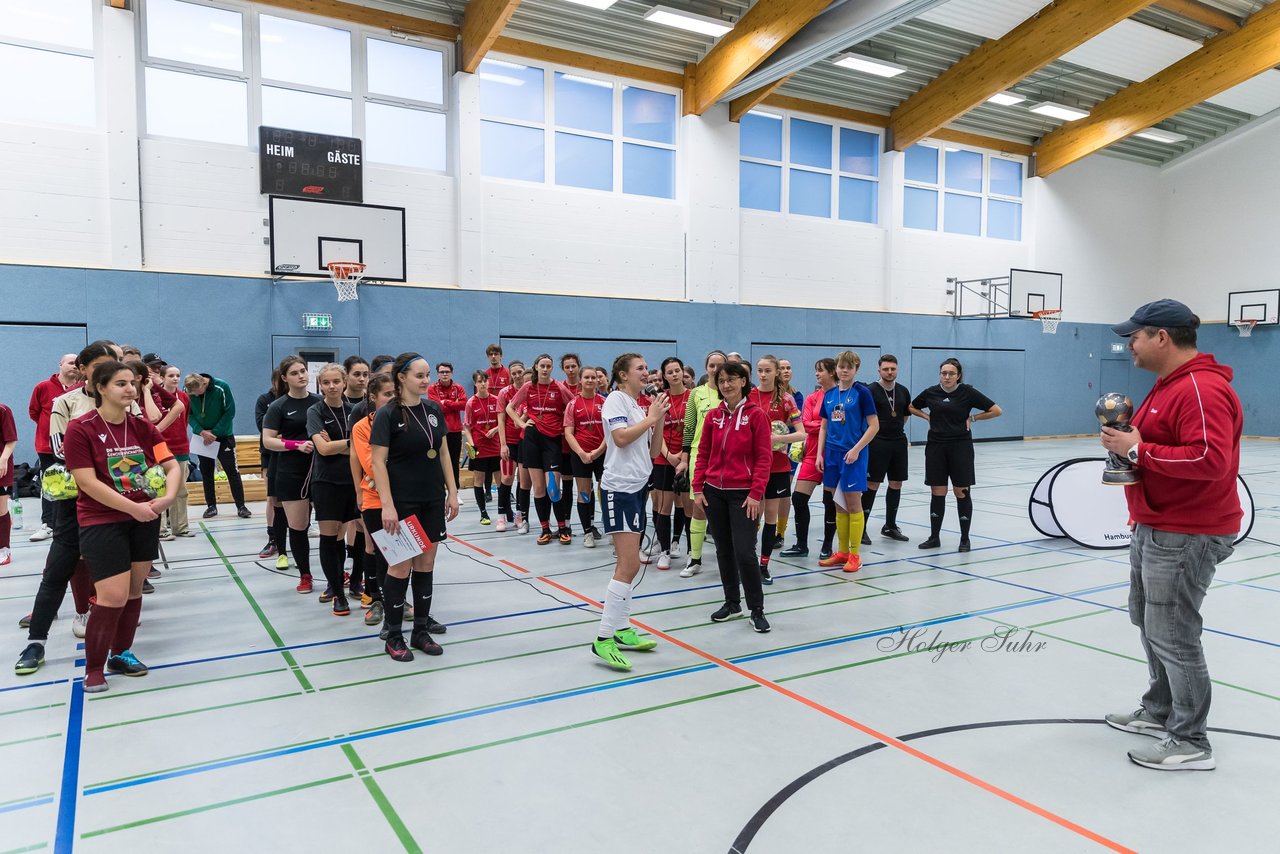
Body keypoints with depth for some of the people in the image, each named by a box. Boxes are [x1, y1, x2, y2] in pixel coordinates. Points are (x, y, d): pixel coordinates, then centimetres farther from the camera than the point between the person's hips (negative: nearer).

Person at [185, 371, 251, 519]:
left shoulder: (221, 387, -21)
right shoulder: (188, 392, -12)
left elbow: (230, 412, -16)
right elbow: (188, 414, -6)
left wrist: (214, 432, -19)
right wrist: (200, 431, -21)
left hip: (223, 436, -3)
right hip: (202, 437, 3)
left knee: (232, 471, -2)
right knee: (206, 472, 8)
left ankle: (241, 506, 2)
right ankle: (211, 506, 18)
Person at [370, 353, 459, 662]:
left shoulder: (434, 409, 6)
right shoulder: (387, 414, -11)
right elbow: (378, 462, -13)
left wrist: (452, 493, 7)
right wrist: (387, 505, -19)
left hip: (432, 500, 6)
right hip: (402, 502, -5)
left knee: (426, 564, 10)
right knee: (401, 566, 1)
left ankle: (421, 630, 22)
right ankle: (394, 637, 14)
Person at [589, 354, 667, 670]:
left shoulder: (639, 407, 17)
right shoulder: (615, 399, -7)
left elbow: (653, 451, 14)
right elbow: (621, 437, -22)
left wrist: (660, 419, 3)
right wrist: (651, 418, -11)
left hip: (637, 488, 9)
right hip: (618, 488, -9)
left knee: (628, 564, 12)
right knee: (629, 565, -14)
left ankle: (622, 630, 20)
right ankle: (603, 638, -10)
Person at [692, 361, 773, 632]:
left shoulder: (756, 415, -6)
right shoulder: (713, 416, 6)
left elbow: (764, 457, -8)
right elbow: (703, 454, 10)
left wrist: (756, 494, -13)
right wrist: (698, 488, 3)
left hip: (742, 493, -4)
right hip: (714, 492, 5)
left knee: (744, 552, -7)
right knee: (724, 550, 12)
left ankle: (757, 610, 8)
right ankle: (732, 602, 27)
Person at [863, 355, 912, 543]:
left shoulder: (903, 391, 8)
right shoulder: (871, 390, -9)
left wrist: (896, 429, 15)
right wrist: (878, 430, -4)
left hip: (899, 442, 6)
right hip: (878, 443, -6)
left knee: (896, 485, 11)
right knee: (872, 485, -5)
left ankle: (890, 526, 24)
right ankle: (861, 528, 2)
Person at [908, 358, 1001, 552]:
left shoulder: (968, 392, -5)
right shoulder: (931, 392, 3)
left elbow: (996, 411, -4)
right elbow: (912, 407, 20)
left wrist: (972, 418, -4)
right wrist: (927, 416, 6)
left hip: (960, 446, -2)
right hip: (936, 446, 2)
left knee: (961, 492, 2)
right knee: (937, 492, 5)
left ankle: (965, 538, 13)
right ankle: (934, 537, 14)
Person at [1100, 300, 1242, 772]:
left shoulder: (1203, 389, -21)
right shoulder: (1169, 384, 14)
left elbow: (1211, 459, -30)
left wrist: (1138, 450, -24)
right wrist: (1128, 437, 3)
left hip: (1186, 535, -11)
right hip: (1154, 526, 11)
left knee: (1171, 635, -3)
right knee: (1147, 620, 21)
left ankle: (1191, 742, 11)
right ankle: (1160, 711, 37)